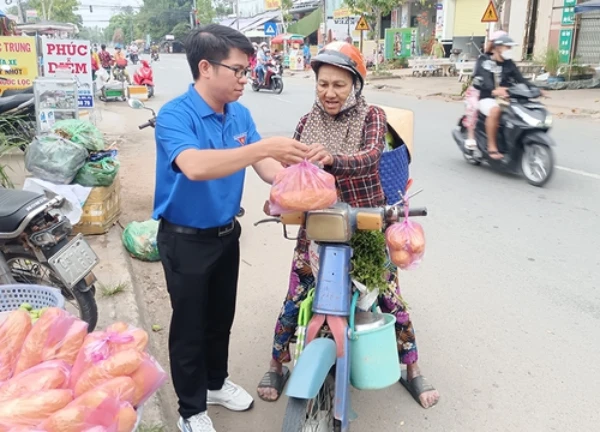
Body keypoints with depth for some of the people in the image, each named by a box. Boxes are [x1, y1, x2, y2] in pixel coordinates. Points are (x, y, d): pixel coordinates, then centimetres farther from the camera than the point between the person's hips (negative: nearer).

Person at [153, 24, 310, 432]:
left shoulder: (240, 113, -2)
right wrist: (265, 145, -45)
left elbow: (264, 165, -5)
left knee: (222, 317, 22)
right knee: (189, 325, 9)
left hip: (226, 233, 6)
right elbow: (195, 166, -42)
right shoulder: (175, 115, -23)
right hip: (185, 240, -6)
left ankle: (216, 382, 46)